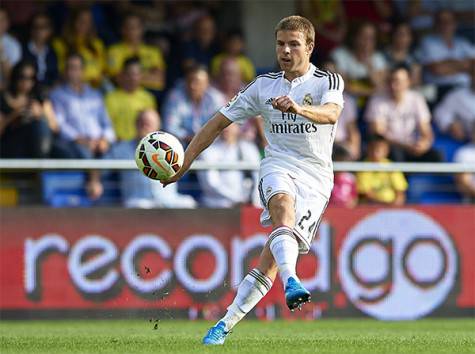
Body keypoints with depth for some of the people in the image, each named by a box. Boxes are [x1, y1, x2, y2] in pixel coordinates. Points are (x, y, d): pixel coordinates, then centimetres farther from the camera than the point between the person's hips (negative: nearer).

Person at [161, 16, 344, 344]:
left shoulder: (328, 81, 2)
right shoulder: (264, 85, 14)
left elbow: (331, 114, -21)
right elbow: (220, 121, 18)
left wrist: (300, 109, -42)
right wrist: (184, 163, 13)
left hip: (315, 178, -2)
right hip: (278, 168, 2)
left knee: (270, 261, -14)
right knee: (284, 204, -36)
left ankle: (225, 325, -5)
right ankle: (291, 281, -60)